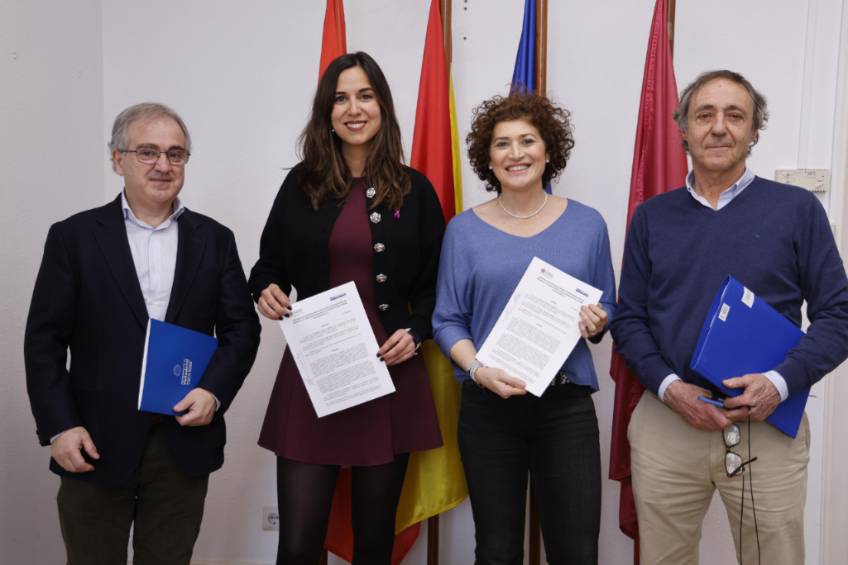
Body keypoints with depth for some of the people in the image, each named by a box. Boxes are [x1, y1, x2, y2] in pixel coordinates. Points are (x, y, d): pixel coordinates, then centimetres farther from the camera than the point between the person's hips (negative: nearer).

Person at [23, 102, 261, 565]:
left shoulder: (214, 239, 6)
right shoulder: (74, 237, 0)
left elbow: (241, 328, 5)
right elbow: (44, 340, -2)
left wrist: (214, 391, -11)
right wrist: (59, 426, -10)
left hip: (185, 440, 2)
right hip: (96, 442, -1)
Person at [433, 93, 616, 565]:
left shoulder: (586, 224, 4)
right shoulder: (465, 230, 2)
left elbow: (607, 310, 11)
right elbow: (448, 321, 2)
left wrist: (596, 322, -12)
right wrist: (479, 370, -16)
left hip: (567, 403, 0)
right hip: (488, 406, 0)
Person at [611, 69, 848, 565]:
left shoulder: (798, 209, 1)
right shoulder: (652, 216, 6)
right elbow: (629, 319, 5)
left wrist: (782, 382, -16)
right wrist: (669, 387, -11)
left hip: (769, 428, -1)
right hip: (666, 424, 2)